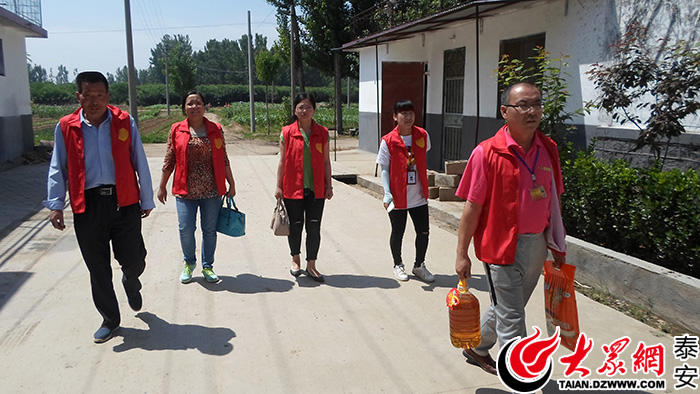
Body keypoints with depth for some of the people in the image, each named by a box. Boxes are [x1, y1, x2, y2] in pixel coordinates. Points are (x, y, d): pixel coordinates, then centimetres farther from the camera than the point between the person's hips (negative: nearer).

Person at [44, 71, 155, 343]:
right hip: (87, 205, 1)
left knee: (134, 261, 1)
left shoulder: (125, 123, 1)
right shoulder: (66, 128, 2)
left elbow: (140, 165, 5)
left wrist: (147, 200, 7)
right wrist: (56, 204, -2)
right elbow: (58, 169, 7)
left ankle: (131, 284, 39)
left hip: (124, 201, 0)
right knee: (98, 269, 8)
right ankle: (110, 319, 26)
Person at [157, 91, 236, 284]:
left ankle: (207, 266, 25)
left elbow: (223, 160, 8)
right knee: (186, 229, -2)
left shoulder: (215, 130, 5)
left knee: (210, 230, 6)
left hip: (211, 190, 1)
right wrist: (162, 186, 9)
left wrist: (231, 184, 8)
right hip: (185, 190, 0)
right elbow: (169, 161, 7)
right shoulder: (176, 130, 4)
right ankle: (189, 263, 25)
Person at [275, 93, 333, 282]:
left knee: (314, 228, 4)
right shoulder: (287, 133, -1)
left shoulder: (322, 133, 3)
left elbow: (326, 161, 7)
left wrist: (329, 185, 4)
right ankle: (295, 259, 33)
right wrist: (278, 186, 0)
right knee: (295, 226, 11)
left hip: (316, 189, 1)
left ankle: (311, 265, 18)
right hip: (293, 188, -1)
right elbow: (282, 161, 1)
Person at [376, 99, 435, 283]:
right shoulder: (388, 141, -9)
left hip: (419, 195, 3)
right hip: (398, 197, -3)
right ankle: (398, 265, 32)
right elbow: (384, 169, -6)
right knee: (397, 233, 10)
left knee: (423, 232, 7)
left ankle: (419, 266, 28)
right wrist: (387, 193, -17)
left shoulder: (423, 135, 1)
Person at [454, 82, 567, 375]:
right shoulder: (487, 153, -14)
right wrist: (462, 254, -11)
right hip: (502, 246, -6)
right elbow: (472, 207, -12)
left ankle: (476, 349, 46)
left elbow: (554, 199, 13)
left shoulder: (548, 149, 4)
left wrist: (557, 244, 15)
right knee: (511, 321, 2)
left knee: (506, 307, 22)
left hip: (537, 244, 7)